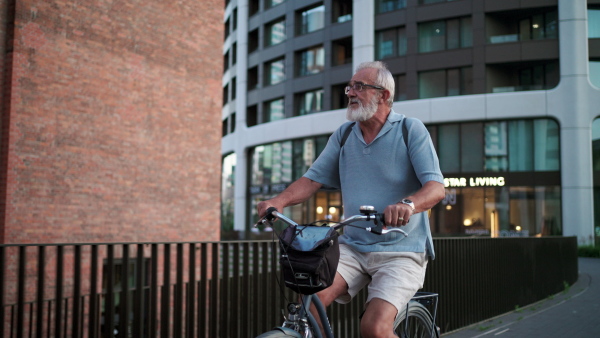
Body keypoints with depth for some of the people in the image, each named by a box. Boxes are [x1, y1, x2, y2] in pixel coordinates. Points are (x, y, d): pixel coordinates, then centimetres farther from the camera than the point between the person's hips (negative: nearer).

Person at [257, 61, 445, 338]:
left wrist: (408, 204, -38)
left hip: (400, 251, -4)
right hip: (352, 247, 4)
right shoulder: (344, 134, 10)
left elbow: (436, 187, -16)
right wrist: (279, 201, -15)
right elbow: (313, 178, 5)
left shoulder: (411, 130, -5)